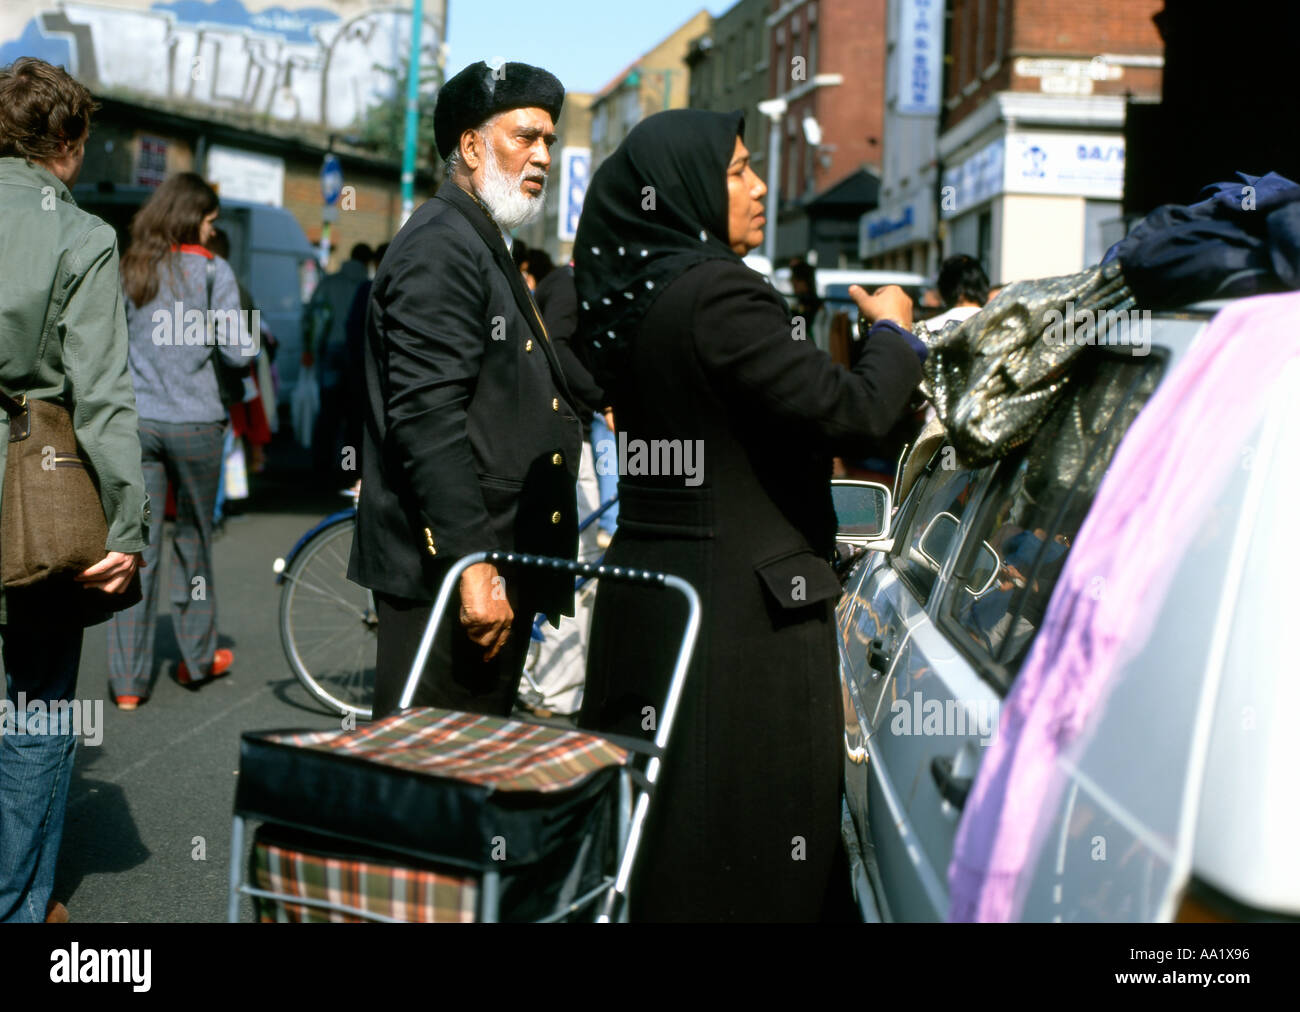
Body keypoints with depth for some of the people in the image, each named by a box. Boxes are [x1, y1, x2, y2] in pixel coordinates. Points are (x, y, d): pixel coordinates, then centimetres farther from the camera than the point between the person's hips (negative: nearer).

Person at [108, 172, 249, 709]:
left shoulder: (127, 270, 6)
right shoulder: (211, 270, -5)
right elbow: (238, 351, -8)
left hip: (135, 422, 3)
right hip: (195, 422, -2)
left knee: (136, 544, 2)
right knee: (193, 535, 14)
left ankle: (128, 679, 1)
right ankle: (197, 656, 26)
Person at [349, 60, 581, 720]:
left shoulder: (484, 246, 22)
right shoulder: (441, 244, -12)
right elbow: (428, 418, -22)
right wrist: (472, 565, -25)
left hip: (493, 567, 11)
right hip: (445, 569, -10)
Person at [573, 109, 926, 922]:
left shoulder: (633, 298, 10)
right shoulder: (717, 294, -17)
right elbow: (845, 411, -21)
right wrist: (893, 334, -3)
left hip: (646, 583, 9)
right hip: (739, 601, -9)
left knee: (650, 811, 15)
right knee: (746, 825, 0)